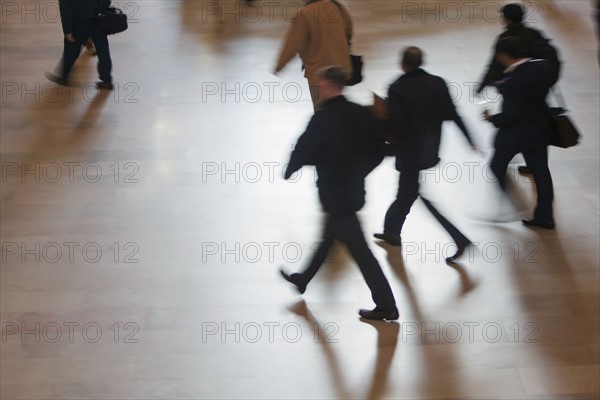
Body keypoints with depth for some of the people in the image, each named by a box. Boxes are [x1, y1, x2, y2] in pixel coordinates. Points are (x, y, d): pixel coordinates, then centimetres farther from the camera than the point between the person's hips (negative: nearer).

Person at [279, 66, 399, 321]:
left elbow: (304, 150, -13)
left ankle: (386, 305, 2)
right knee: (328, 237, 25)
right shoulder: (361, 113, -1)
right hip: (354, 189, 8)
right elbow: (378, 149, 6)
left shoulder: (323, 118, -21)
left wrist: (289, 171, 7)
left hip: (334, 194, -8)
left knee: (358, 248, -2)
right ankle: (303, 279, 46)